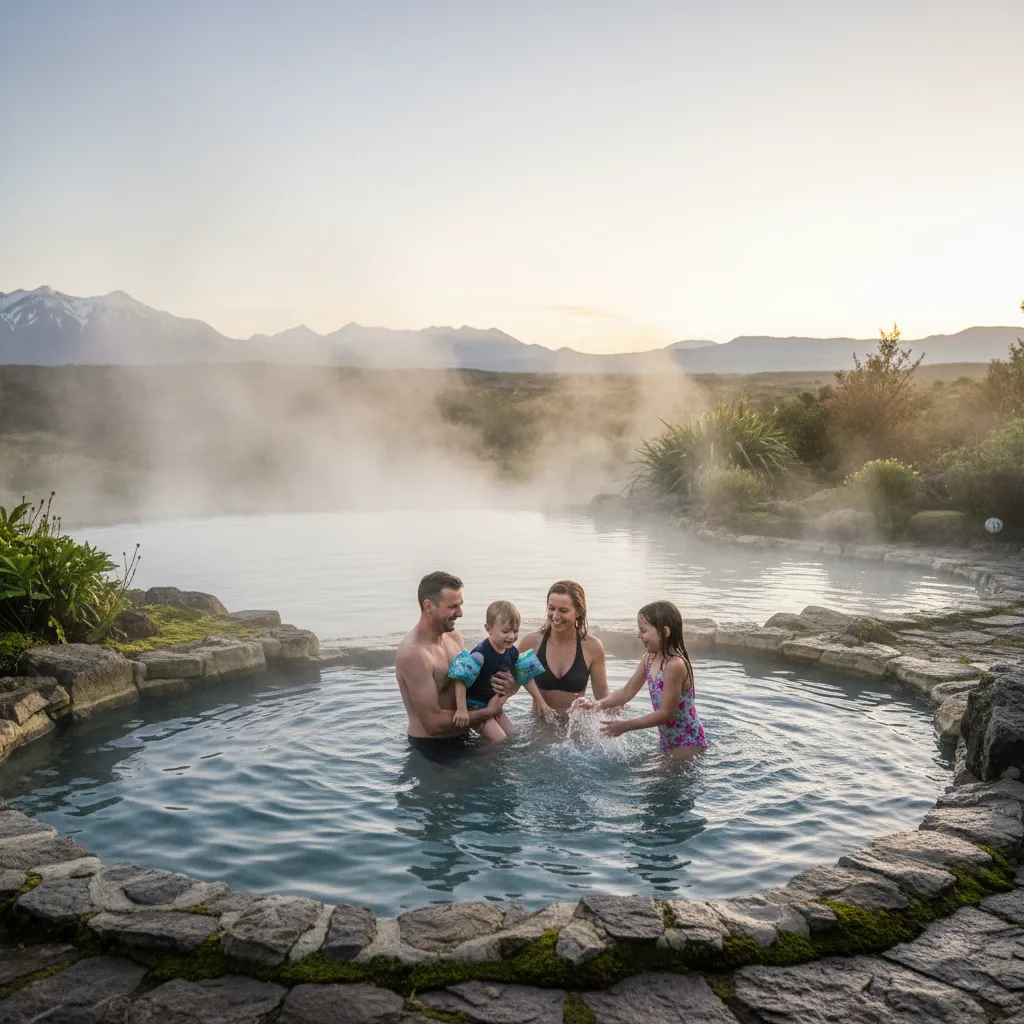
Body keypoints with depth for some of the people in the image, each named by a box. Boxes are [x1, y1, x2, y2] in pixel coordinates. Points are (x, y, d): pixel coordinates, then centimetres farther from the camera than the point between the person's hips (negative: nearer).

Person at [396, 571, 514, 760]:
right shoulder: (413, 654, -27)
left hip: (458, 736, 8)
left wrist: (498, 684, -11)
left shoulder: (453, 636, 0)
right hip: (432, 747, -8)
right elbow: (433, 723, -26)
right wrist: (487, 712, -17)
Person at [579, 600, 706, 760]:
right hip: (668, 741, 8)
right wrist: (597, 704, -8)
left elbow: (666, 713, -25)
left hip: (688, 744, -8)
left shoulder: (675, 664, -28)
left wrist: (626, 725, -23)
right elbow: (627, 692, 6)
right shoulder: (648, 659, -1)